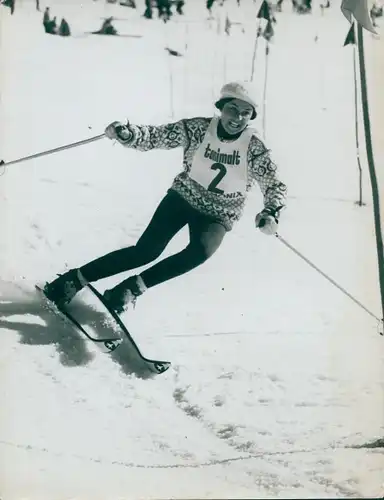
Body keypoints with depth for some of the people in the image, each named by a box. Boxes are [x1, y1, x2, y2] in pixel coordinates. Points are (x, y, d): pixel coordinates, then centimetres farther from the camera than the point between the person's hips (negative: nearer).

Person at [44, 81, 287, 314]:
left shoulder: (254, 147, -17)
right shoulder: (198, 128, -15)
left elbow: (276, 185, -14)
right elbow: (154, 136, -13)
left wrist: (271, 213, -35)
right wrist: (126, 133, -34)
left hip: (218, 214, 0)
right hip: (183, 197, 0)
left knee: (200, 251, -32)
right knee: (145, 252, -15)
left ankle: (133, 287, -20)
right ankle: (76, 279, 0)